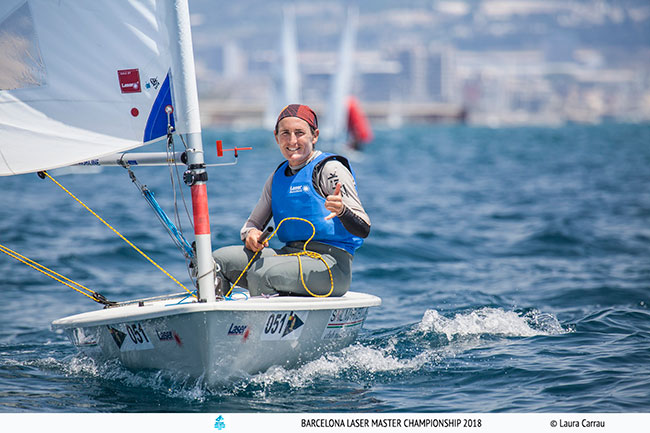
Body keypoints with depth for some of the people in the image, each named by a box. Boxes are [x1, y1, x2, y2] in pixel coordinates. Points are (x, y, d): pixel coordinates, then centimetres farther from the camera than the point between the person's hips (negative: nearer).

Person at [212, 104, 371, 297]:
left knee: (261, 273, -32)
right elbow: (253, 222, 24)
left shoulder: (330, 169, -5)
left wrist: (342, 210, -35)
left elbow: (363, 230, -12)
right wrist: (251, 233, -2)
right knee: (219, 259, -8)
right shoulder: (278, 176, 16)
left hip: (330, 262, -7)